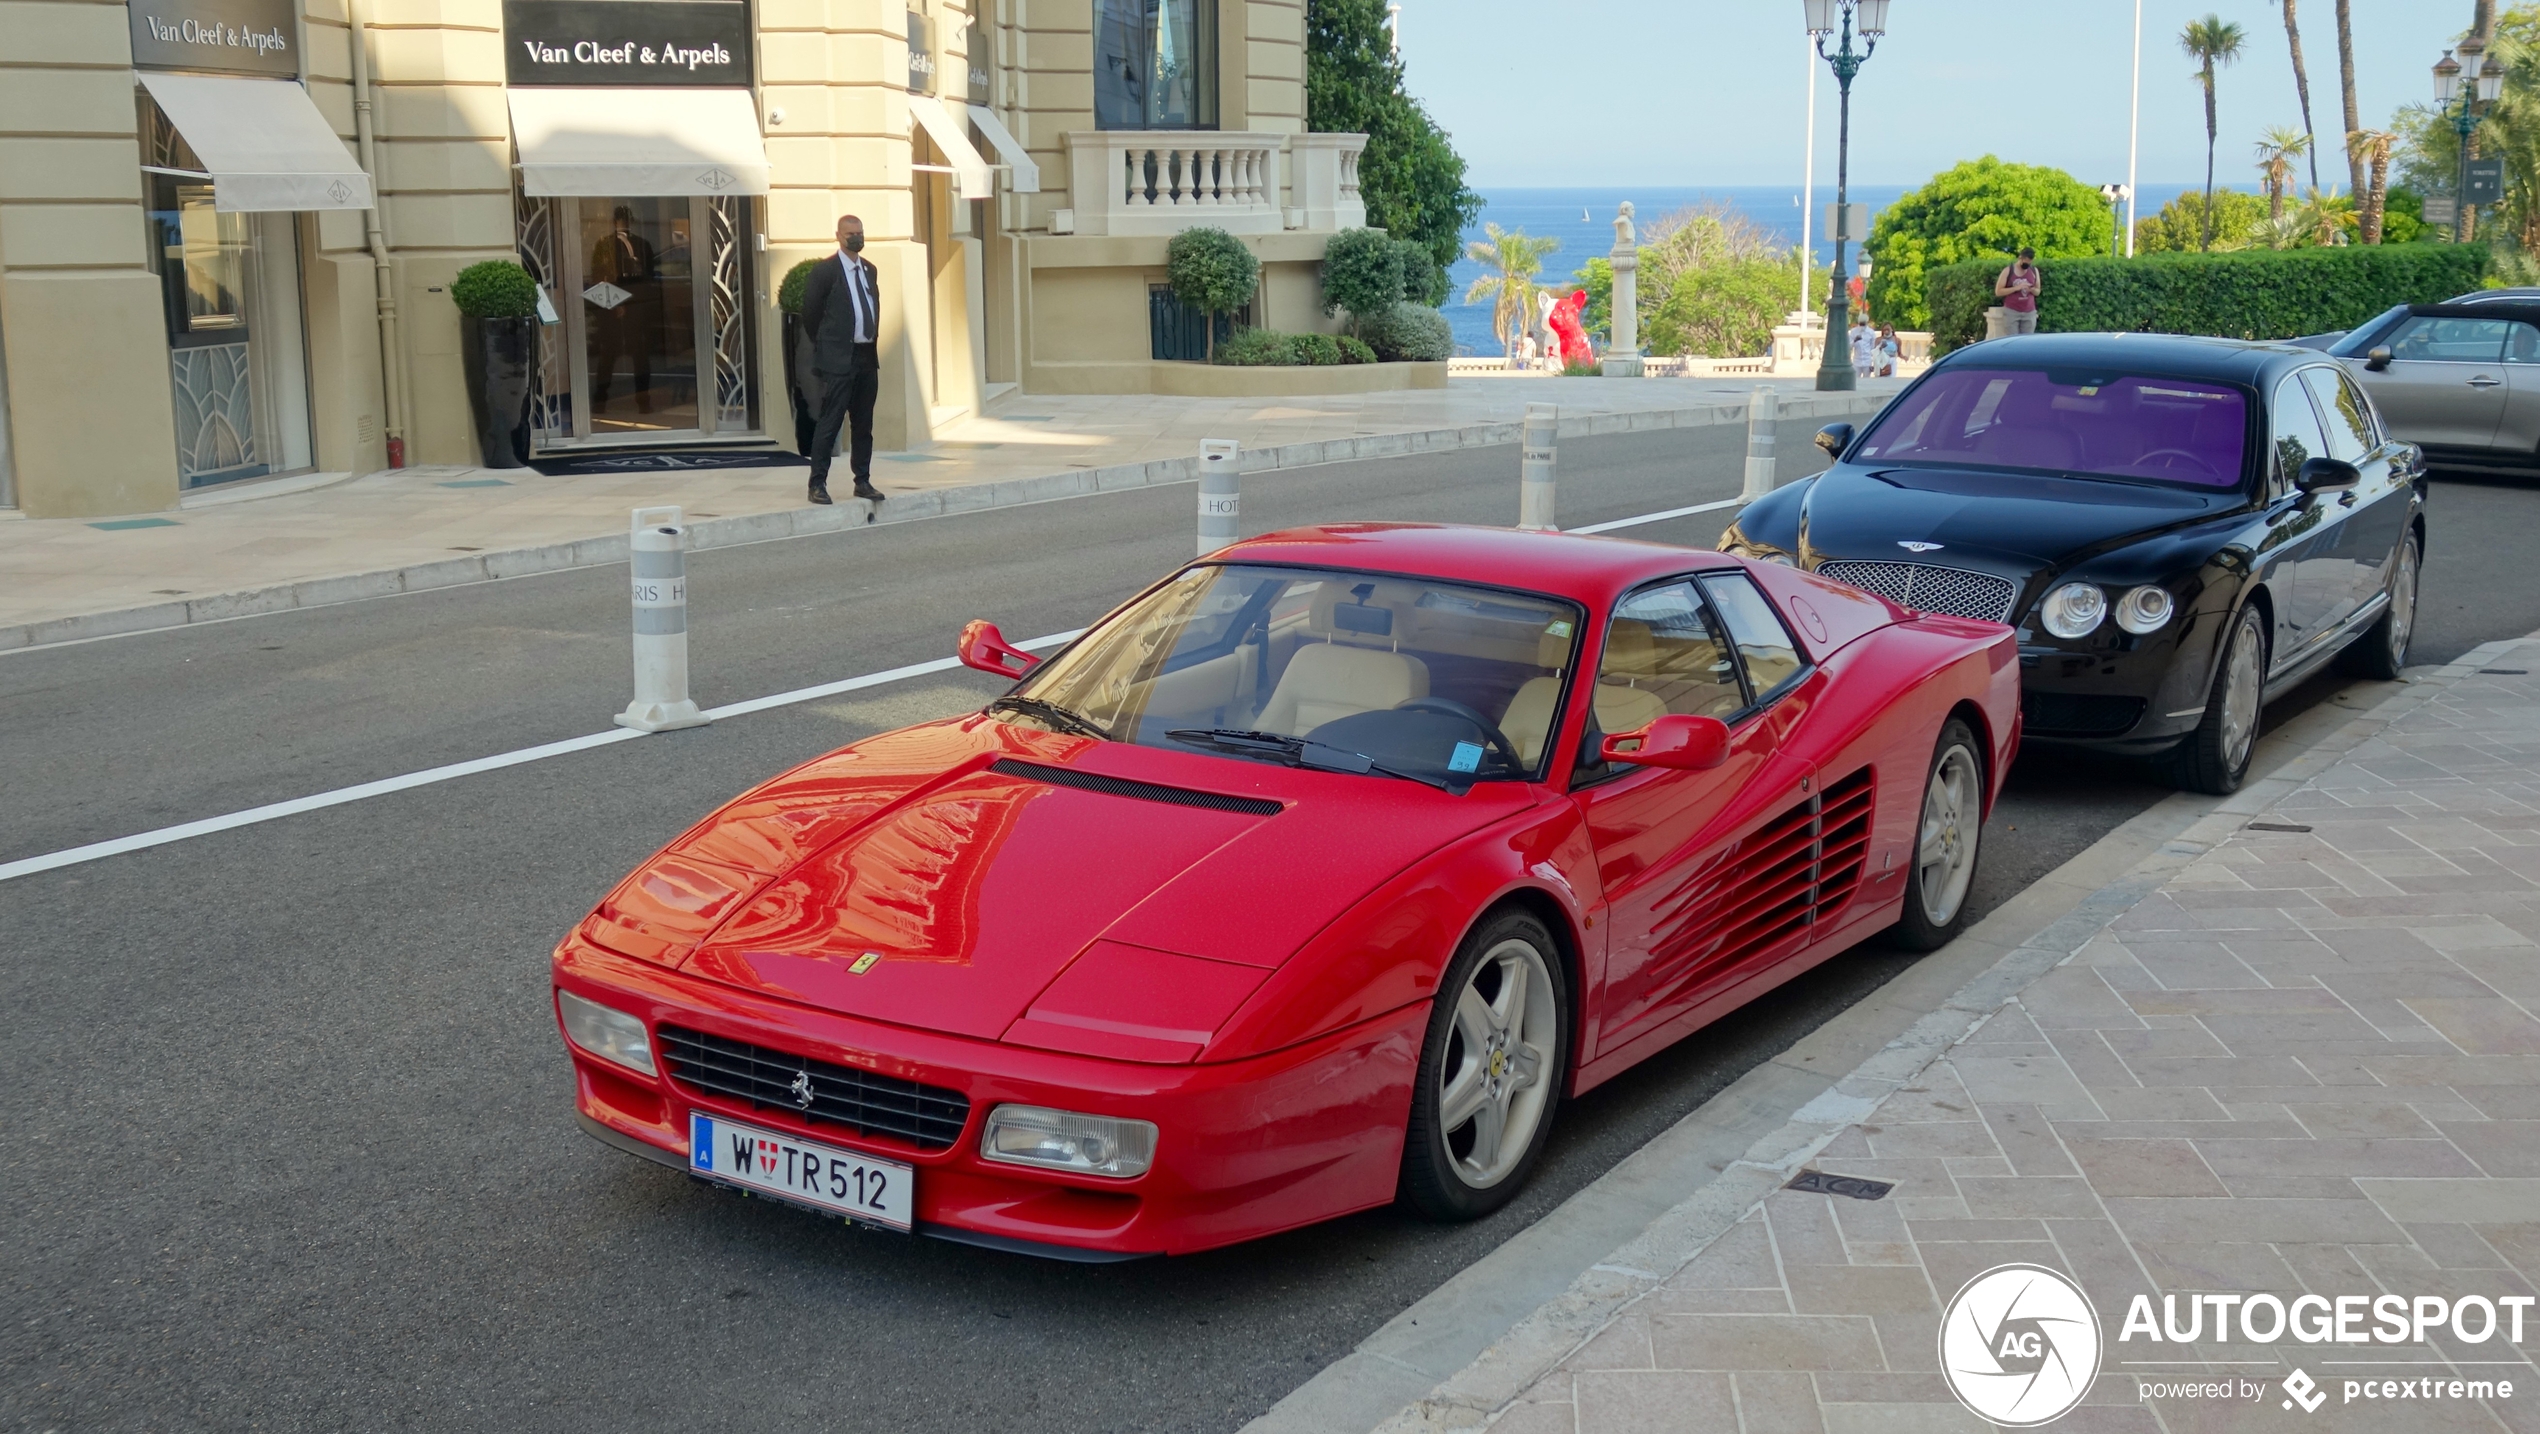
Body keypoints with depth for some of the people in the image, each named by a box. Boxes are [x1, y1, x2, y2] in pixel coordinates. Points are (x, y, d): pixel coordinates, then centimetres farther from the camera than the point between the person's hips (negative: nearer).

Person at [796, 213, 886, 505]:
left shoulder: (870, 270, 13)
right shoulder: (825, 272, -6)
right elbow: (810, 313, -2)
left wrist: (873, 341, 13)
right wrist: (824, 347, 5)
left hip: (867, 357, 6)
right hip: (838, 360, -6)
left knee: (863, 424, 10)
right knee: (830, 423, -6)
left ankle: (863, 482, 17)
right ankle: (817, 484, -3)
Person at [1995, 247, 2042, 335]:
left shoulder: (2034, 271, 9)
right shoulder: (2008, 271, -1)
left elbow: (2038, 291, 16)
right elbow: (1998, 292, -5)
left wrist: (2032, 290, -9)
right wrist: (2016, 288, -16)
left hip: (2029, 312, 3)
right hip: (2012, 312, -3)